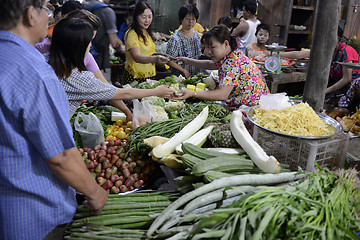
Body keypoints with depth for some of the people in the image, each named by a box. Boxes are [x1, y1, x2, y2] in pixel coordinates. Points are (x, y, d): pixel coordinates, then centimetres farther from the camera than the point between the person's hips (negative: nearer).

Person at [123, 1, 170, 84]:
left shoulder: (148, 33, 12)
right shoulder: (131, 34, -16)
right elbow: (137, 57, -31)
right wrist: (155, 59, -46)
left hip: (150, 76, 7)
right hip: (135, 78, -7)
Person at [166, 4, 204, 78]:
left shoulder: (197, 35, 9)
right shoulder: (176, 39, -12)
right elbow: (169, 60, -13)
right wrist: (184, 71, -15)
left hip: (196, 75, 6)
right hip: (181, 76, -6)